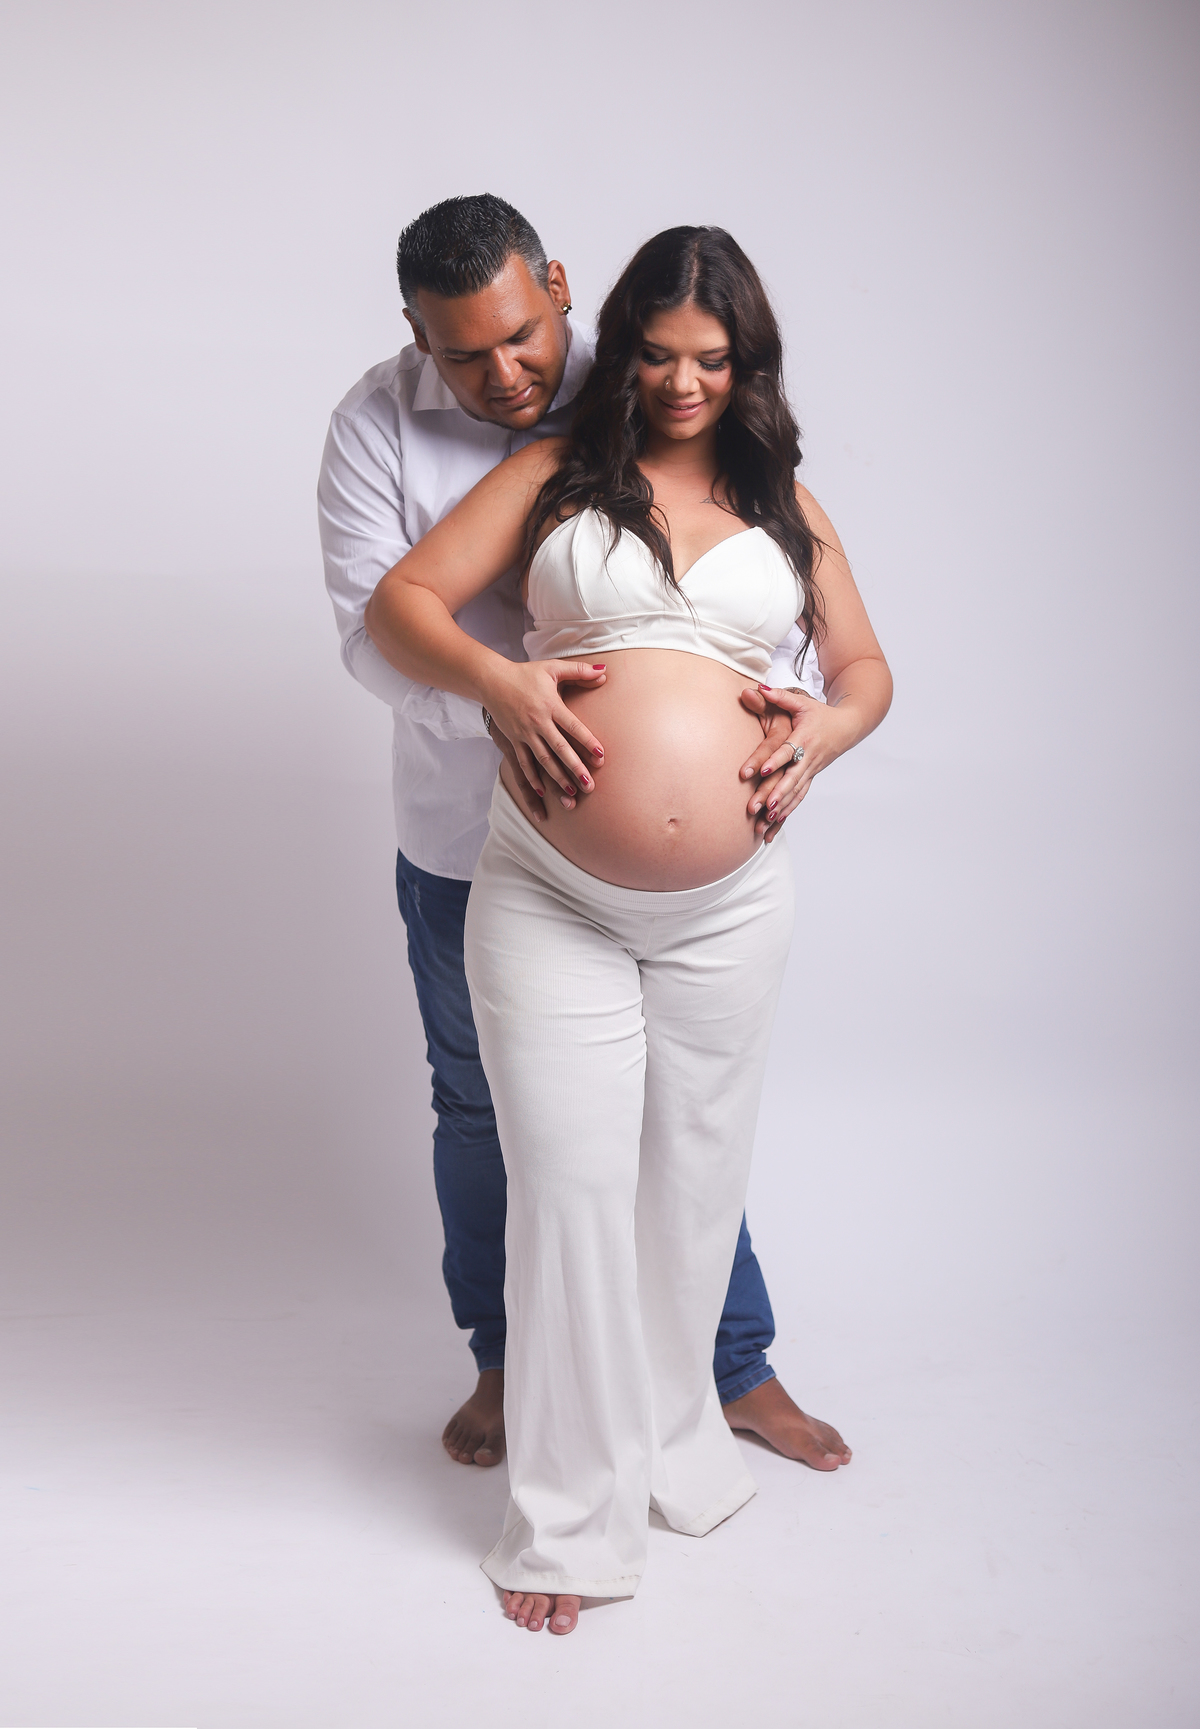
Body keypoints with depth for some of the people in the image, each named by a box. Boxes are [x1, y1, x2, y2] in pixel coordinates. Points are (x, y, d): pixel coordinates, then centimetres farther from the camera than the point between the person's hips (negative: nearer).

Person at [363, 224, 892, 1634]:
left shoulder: (784, 500, 13)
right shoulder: (558, 470, 5)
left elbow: (865, 662, 17)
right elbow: (399, 603, 1)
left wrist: (833, 724, -6)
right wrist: (499, 680, -19)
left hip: (730, 907, 3)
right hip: (547, 897, -2)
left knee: (693, 1178, 15)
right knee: (569, 1188, 0)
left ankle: (671, 1435, 38)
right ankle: (572, 1510, 17)